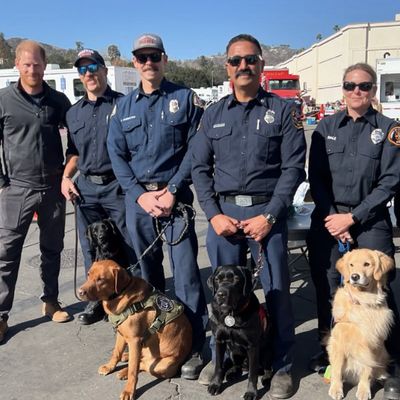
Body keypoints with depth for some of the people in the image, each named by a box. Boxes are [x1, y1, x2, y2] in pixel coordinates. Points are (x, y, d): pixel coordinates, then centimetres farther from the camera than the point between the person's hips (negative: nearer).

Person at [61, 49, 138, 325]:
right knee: (92, 248, 12)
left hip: (118, 186, -5)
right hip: (86, 187, 5)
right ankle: (98, 299, 26)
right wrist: (66, 177, 5)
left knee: (129, 247, 0)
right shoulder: (74, 113, 14)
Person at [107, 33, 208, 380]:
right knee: (148, 269, 13)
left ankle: (194, 346, 5)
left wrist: (172, 191, -12)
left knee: (185, 271, -5)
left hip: (175, 195, -3)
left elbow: (195, 149, -4)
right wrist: (141, 194, -6)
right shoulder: (123, 106, 10)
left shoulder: (186, 99, 2)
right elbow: (117, 155, 6)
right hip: (137, 198, 4)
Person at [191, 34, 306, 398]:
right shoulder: (213, 115, 11)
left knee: (276, 290, 4)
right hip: (222, 213, 3)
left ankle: (282, 365, 22)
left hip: (267, 211, -2)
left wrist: (269, 216, -12)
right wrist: (214, 214, -4)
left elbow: (294, 167, -4)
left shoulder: (283, 110, 2)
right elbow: (200, 168, 9)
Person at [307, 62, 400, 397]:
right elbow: (315, 177, 3)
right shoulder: (326, 126, 6)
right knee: (327, 286, 7)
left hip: (370, 222, -2)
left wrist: (352, 217, -11)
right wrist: (331, 217, -7)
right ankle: (329, 347, 26)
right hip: (327, 219, 2)